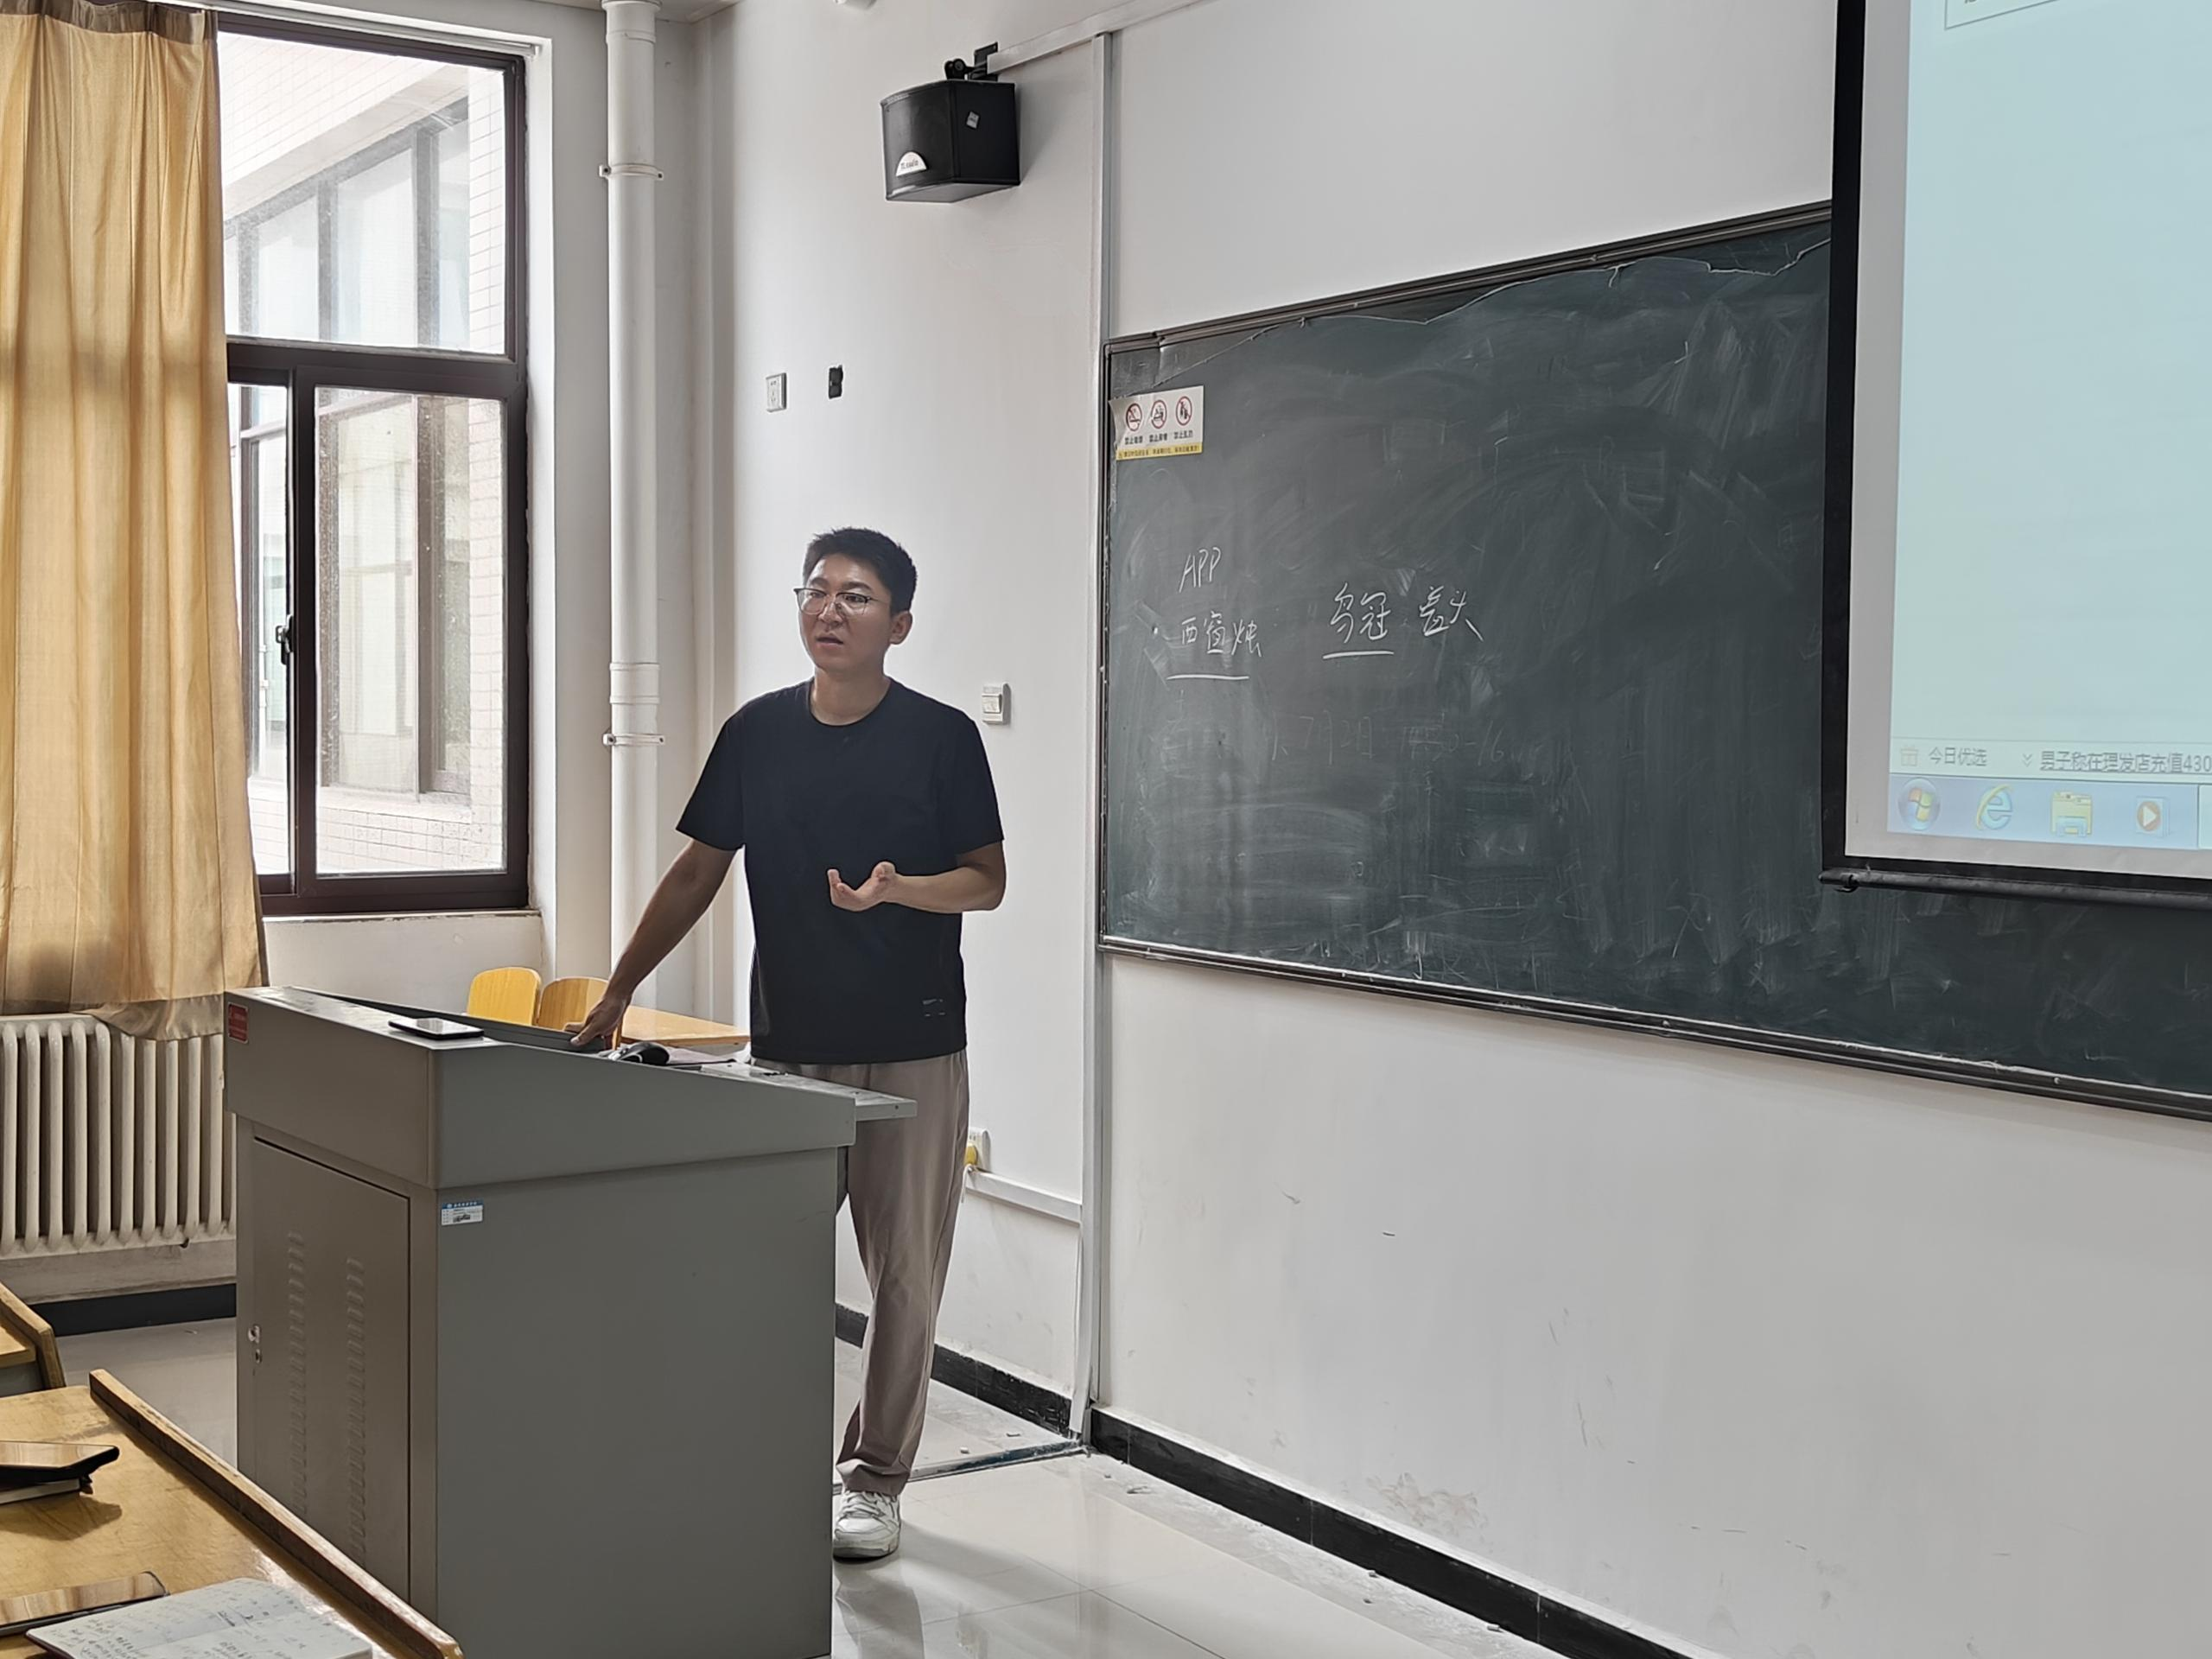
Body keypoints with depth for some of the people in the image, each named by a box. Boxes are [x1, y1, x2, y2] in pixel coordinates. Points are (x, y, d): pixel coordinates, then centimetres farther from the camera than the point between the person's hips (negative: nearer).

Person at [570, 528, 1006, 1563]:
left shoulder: (940, 739, -4)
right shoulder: (757, 734, 5)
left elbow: (987, 882, -1)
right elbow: (699, 871, 10)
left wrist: (899, 888, -21)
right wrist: (617, 992, 7)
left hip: (911, 1050, -2)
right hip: (789, 1042, 3)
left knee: (903, 1274, 4)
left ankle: (875, 1478, 18)